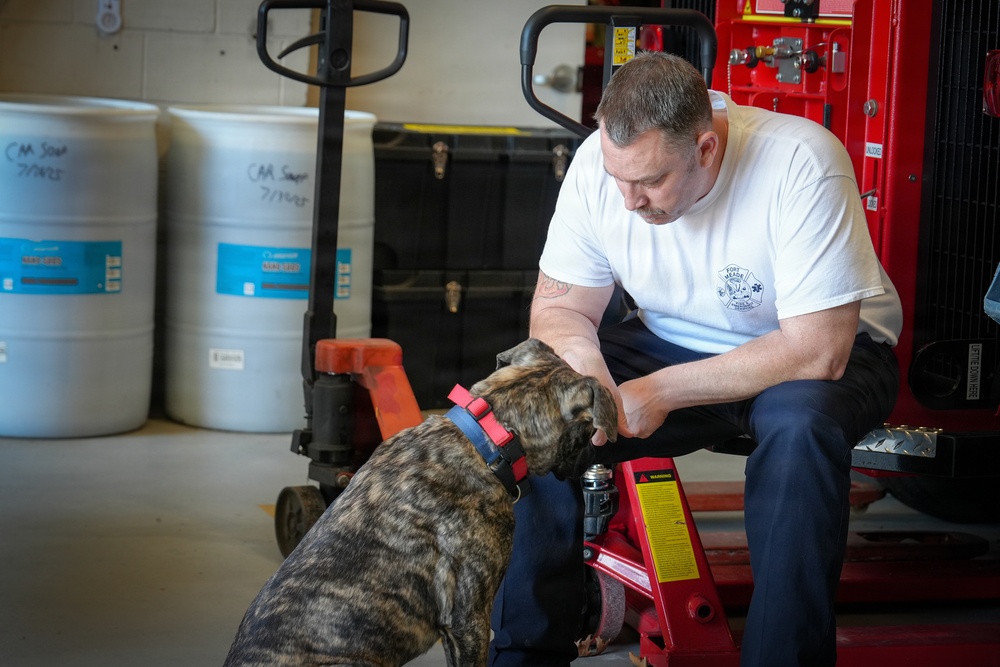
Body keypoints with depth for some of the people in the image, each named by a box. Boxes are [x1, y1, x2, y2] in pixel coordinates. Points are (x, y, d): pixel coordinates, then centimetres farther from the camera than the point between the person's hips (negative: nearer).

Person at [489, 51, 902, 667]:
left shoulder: (801, 164, -30)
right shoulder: (601, 161, -15)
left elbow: (817, 351, -30)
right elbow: (559, 304, -4)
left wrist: (662, 391, -30)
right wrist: (582, 367, -29)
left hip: (826, 353, -4)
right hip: (672, 343, 4)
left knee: (799, 425, -38)